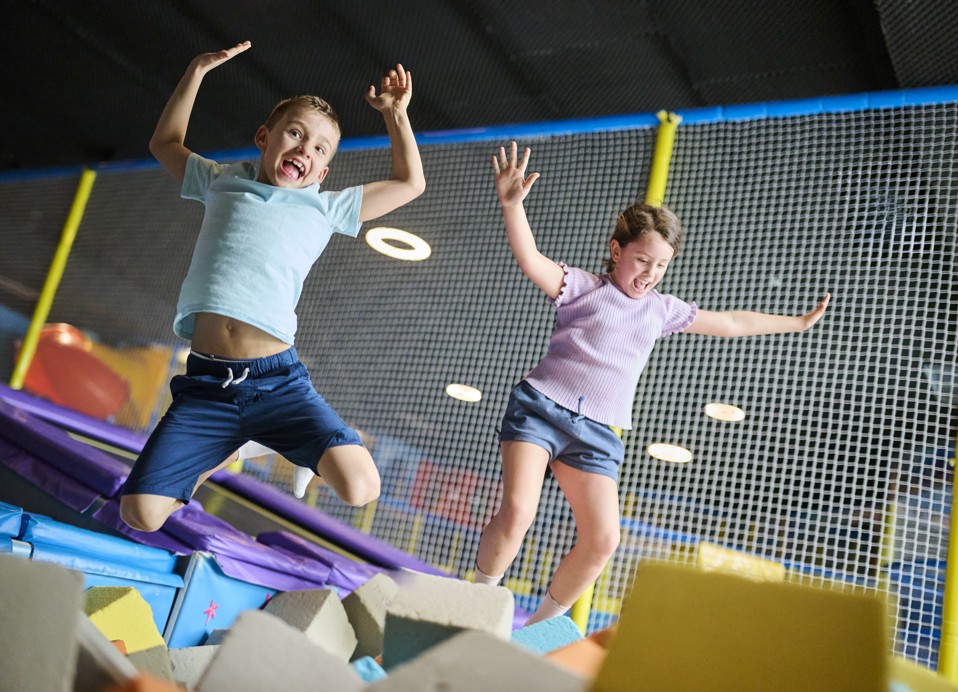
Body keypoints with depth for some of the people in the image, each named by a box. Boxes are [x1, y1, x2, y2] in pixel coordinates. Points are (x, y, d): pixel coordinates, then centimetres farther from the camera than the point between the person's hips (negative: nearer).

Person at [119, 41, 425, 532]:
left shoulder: (326, 209, 14)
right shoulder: (223, 183, 17)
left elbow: (410, 183, 20)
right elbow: (165, 144, 33)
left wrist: (395, 113, 17)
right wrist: (197, 72, 25)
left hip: (277, 380, -1)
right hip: (205, 384, 1)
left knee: (360, 488, -20)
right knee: (141, 514, -8)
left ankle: (302, 448, 14)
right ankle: (227, 449, 21)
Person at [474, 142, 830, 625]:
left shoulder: (662, 310, 19)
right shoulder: (581, 288, 4)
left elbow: (730, 323, 27)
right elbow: (530, 261, -15)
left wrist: (798, 322, 32)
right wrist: (512, 205, -31)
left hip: (596, 433, 5)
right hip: (539, 408, -4)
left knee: (602, 539, -8)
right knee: (518, 512, -23)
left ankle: (541, 625, 14)